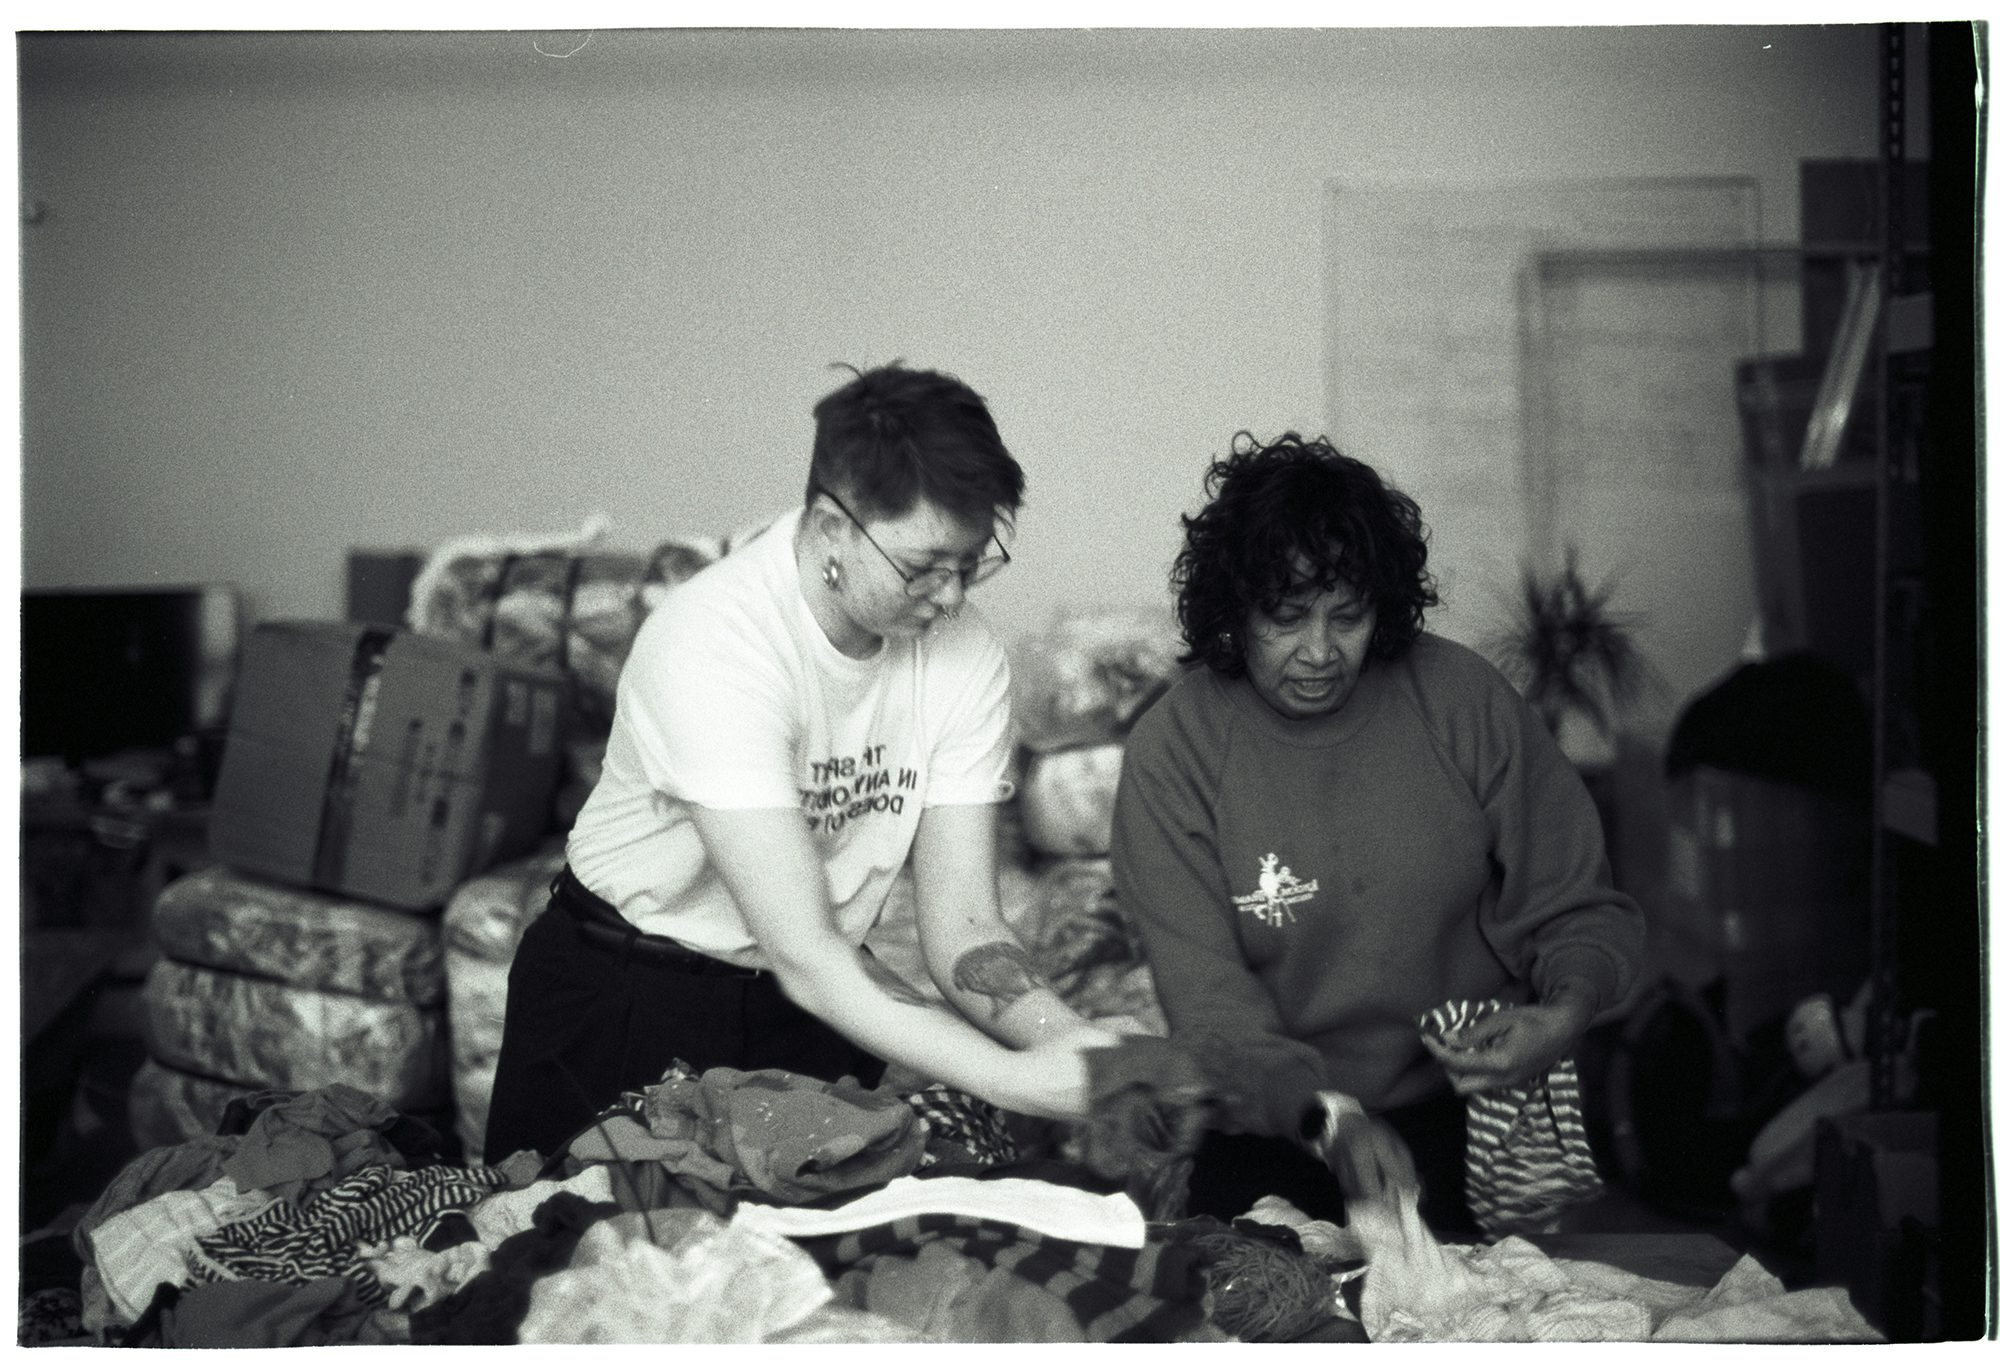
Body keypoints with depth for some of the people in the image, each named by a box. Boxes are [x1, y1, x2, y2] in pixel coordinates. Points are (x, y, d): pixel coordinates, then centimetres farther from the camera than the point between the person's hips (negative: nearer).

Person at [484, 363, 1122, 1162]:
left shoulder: (963, 656, -14)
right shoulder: (711, 643, -31)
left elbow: (961, 928, -13)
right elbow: (801, 955, -35)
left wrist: (1078, 1042, -32)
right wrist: (1016, 1078, -41)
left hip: (816, 998, 4)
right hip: (627, 997, -4)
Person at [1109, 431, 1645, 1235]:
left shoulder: (1462, 698, -1)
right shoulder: (1172, 752, -6)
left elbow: (1576, 907, 6)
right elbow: (1206, 997, -12)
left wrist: (1569, 1011, -17)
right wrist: (1327, 1116, -29)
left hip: (1472, 1103, 1)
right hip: (1278, 1126, -1)